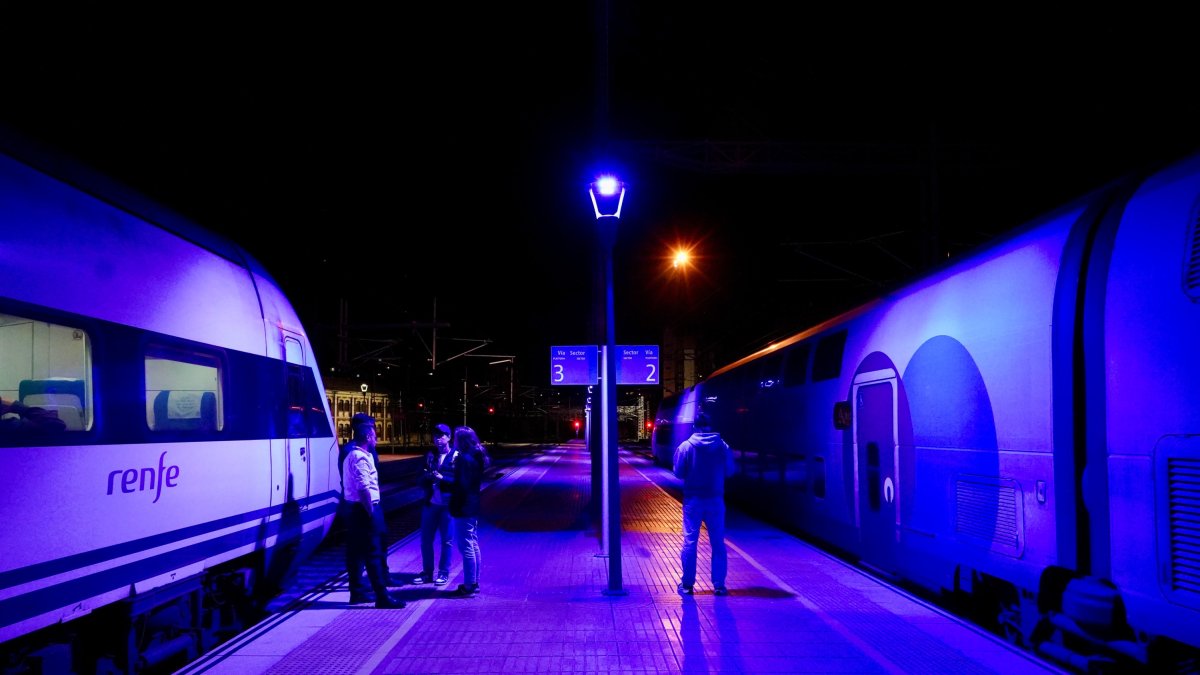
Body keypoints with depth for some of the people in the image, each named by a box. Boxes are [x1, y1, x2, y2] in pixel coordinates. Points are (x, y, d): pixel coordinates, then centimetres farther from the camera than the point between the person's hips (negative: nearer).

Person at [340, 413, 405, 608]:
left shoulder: (352, 454, 15)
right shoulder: (360, 458, -17)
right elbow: (364, 489, -25)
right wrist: (371, 512, -21)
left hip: (354, 509, 10)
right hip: (363, 509, -10)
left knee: (356, 553, 14)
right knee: (373, 553, -8)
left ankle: (356, 592, 22)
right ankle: (382, 596, -6)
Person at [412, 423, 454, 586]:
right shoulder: (429, 455, 12)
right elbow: (422, 481, 12)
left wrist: (441, 478, -21)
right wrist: (427, 476, -10)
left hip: (447, 504, -5)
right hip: (430, 503, 5)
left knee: (446, 541, 4)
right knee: (426, 540, 8)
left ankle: (443, 573, 14)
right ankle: (427, 572, 19)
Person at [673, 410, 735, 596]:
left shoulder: (686, 446, -9)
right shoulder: (723, 446, -5)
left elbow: (679, 472, -5)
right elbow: (729, 471, 3)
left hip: (693, 500, -1)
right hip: (715, 499, 1)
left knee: (690, 542, 7)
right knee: (718, 543, 9)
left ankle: (687, 584, 10)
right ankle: (719, 585, 10)